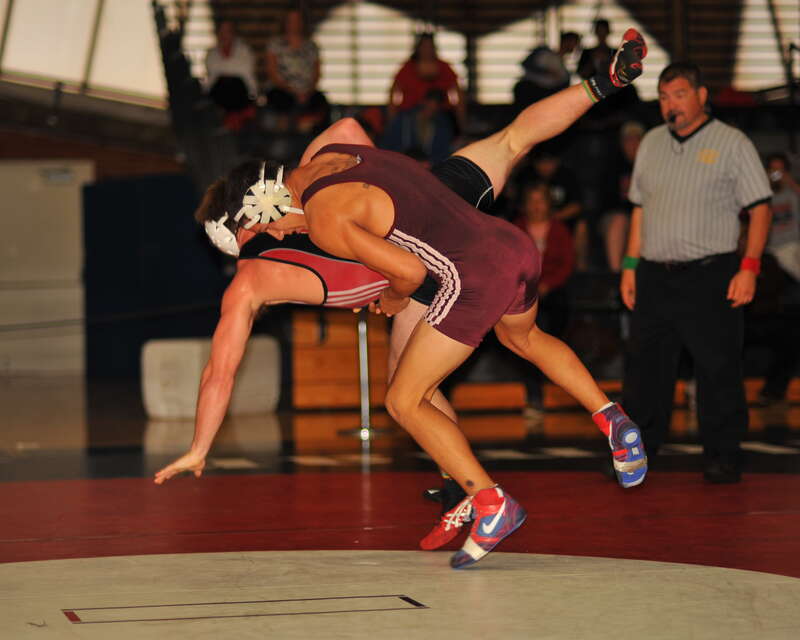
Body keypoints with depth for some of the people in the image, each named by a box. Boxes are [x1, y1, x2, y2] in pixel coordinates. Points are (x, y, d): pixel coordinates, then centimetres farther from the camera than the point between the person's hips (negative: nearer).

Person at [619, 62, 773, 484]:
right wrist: (631, 264, 13)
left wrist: (749, 268, -13)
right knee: (644, 367, 5)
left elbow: (760, 209, -4)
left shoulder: (732, 144, -1)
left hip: (710, 275, -4)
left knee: (718, 370, -2)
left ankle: (722, 458, 7)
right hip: (654, 276, 4)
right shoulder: (651, 144, 14)